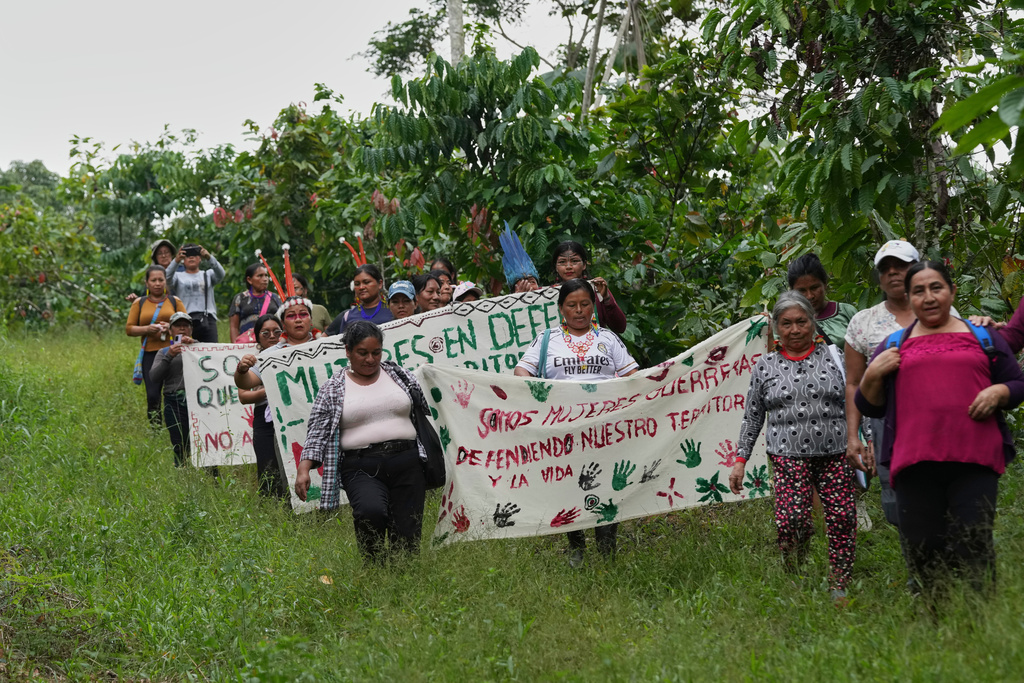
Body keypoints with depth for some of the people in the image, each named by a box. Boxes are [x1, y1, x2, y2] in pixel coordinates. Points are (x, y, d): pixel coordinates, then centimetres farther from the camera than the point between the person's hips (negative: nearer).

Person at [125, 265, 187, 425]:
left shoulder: (175, 301, 12)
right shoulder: (139, 304, 12)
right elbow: (129, 329, 8)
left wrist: (171, 327, -11)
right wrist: (147, 329, -10)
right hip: (150, 354, 1)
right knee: (152, 395, -5)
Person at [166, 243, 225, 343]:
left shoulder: (208, 275, 20)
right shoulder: (178, 276, 17)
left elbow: (220, 274, -2)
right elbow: (167, 280, -5)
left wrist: (209, 257, -19)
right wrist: (176, 261, -21)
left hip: (208, 320, 1)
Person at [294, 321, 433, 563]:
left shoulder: (399, 375, 12)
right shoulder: (332, 389, 6)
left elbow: (426, 410, 17)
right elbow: (317, 433, 2)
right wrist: (303, 469, -9)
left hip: (406, 463, 3)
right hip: (361, 468, -3)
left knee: (407, 537, -3)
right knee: (371, 511, -30)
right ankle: (375, 566, -6)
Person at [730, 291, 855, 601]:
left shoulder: (833, 357, 8)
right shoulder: (765, 366, 9)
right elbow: (752, 417, 14)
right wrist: (740, 460, 11)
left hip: (835, 453, 1)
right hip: (789, 456, -1)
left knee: (842, 518, -6)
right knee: (791, 521, -15)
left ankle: (840, 587, 9)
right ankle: (794, 580, 10)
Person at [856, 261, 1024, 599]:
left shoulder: (983, 338, 17)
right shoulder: (894, 345, 18)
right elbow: (870, 407, 18)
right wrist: (872, 376, -1)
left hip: (974, 461, -1)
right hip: (915, 465, 1)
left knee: (974, 549, -9)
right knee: (923, 554, -1)